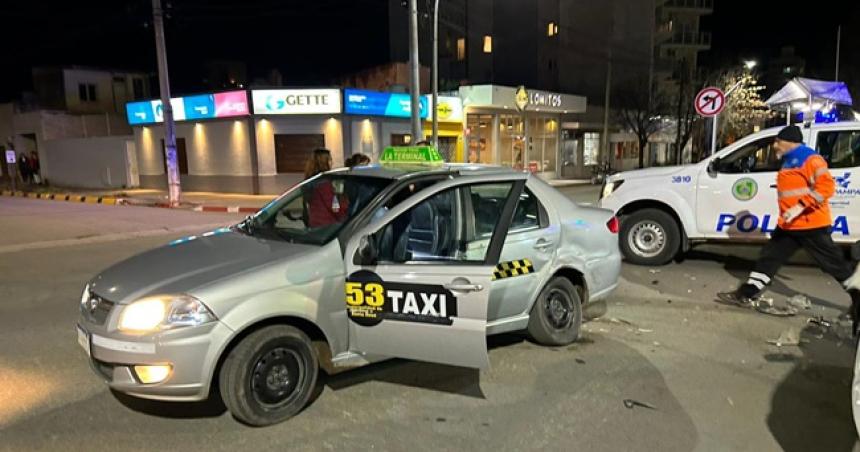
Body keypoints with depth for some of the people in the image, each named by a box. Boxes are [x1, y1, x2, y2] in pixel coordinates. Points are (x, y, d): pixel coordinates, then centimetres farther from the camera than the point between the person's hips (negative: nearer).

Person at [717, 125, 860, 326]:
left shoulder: (810, 159, -13)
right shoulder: (788, 161, 16)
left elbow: (826, 186, -23)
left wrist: (800, 207, -27)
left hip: (811, 225, -9)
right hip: (788, 225, 9)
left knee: (835, 264, 2)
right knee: (769, 257, 8)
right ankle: (746, 294, 11)